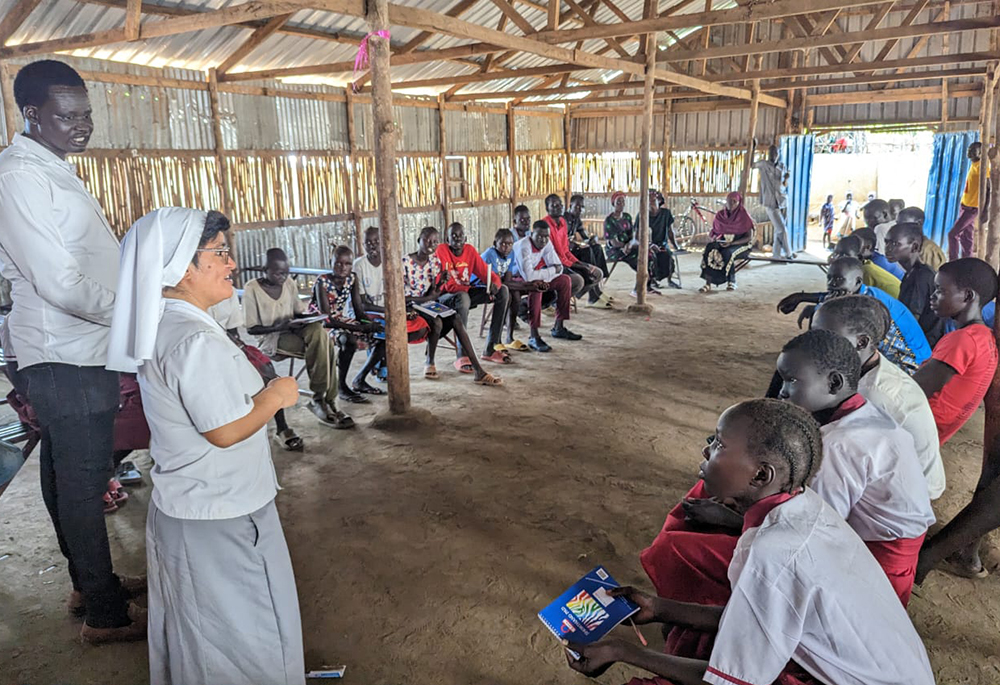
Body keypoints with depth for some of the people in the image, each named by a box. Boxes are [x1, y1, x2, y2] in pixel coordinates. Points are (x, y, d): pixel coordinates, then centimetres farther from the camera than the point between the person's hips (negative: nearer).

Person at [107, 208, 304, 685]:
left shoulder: (161, 326, 6)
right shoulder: (196, 340, -27)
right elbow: (225, 431, -25)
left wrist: (259, 391, 10)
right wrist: (275, 397, -12)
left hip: (181, 507, 10)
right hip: (221, 519, -10)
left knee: (196, 624, 26)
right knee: (244, 630, 9)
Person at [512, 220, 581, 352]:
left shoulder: (547, 243, -6)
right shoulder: (523, 246, -29)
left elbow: (559, 267, -7)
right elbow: (528, 276, -39)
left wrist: (542, 277, -27)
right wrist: (552, 270, -25)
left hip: (536, 278, 8)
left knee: (564, 280, -1)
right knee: (535, 287, -37)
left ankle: (558, 328, 5)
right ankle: (534, 337, -38)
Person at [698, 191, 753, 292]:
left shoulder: (744, 216, -5)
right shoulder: (720, 215, 7)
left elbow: (749, 237, -9)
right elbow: (712, 232, 13)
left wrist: (732, 243, -22)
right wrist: (713, 238, -13)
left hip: (740, 244, -4)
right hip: (722, 243, 4)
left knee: (727, 253, -36)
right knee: (709, 250, -28)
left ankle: (732, 281, -14)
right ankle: (708, 283, -32)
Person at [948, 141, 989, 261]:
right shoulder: (973, 166, 12)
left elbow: (989, 189, -20)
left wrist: (986, 210, -26)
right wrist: (963, 205, 18)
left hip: (971, 208, -9)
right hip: (964, 206, 9)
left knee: (952, 234, -10)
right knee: (965, 238, 10)